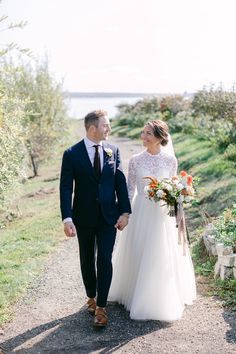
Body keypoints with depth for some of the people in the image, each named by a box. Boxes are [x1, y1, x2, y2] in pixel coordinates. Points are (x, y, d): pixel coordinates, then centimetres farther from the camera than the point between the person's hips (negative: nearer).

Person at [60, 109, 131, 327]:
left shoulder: (113, 151, 0)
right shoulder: (72, 154, -8)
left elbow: (121, 183, 1)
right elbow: (66, 188, -11)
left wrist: (125, 212, -5)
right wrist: (67, 219, -20)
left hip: (109, 216, 1)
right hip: (84, 217, -1)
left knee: (105, 260, -4)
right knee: (87, 260, 14)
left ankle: (101, 307, 6)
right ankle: (91, 297, 36)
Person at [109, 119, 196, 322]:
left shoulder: (170, 159, -3)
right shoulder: (136, 160, -3)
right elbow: (130, 189, 3)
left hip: (163, 213, 0)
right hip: (141, 212, 0)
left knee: (163, 256, 7)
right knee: (138, 255, 8)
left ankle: (163, 300, 27)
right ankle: (138, 295, 31)